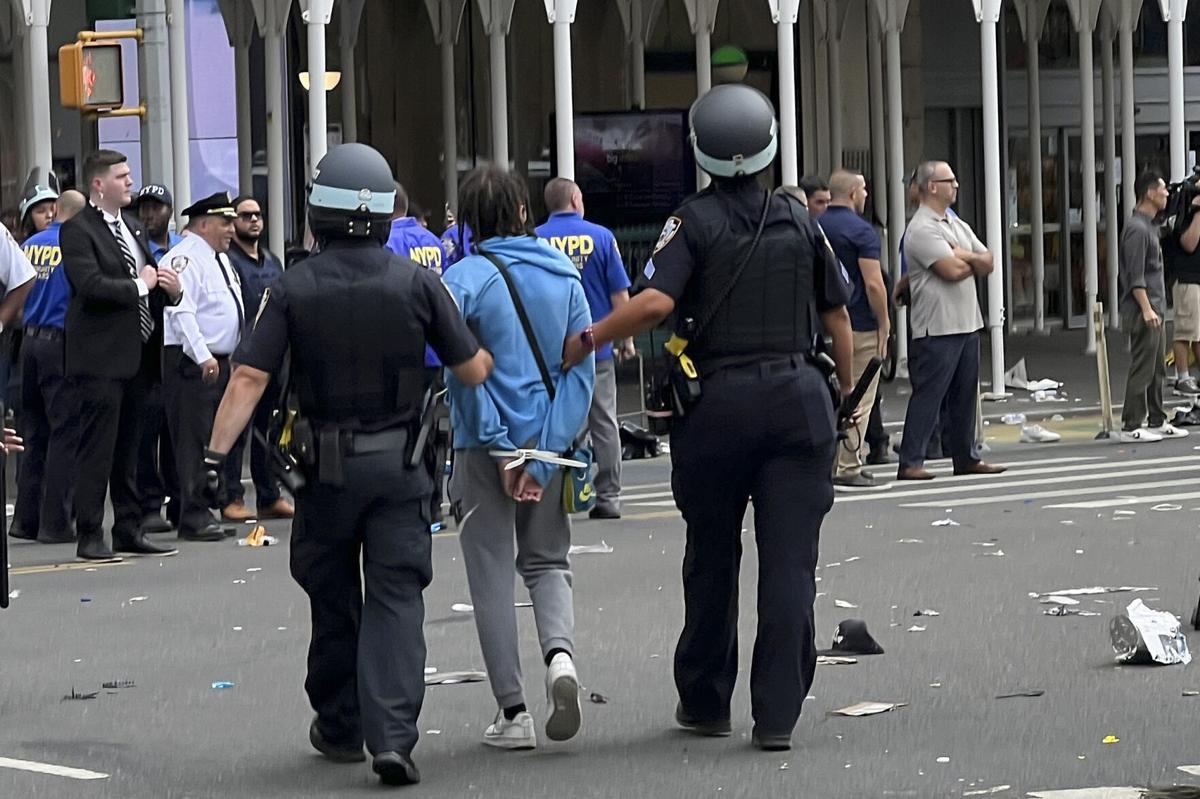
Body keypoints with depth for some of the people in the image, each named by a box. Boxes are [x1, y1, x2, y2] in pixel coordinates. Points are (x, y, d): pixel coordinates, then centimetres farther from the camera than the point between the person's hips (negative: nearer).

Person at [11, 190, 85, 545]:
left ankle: (26, 518, 14)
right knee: (65, 433, -1)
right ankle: (55, 522, -2)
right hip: (63, 344, -6)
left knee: (34, 434, 12)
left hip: (31, 340, 6)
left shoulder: (30, 245, 7)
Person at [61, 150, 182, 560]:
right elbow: (90, 285, -22)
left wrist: (171, 288, 2)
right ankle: (90, 536, -5)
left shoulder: (133, 227, 18)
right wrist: (139, 286, -13)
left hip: (136, 353, 8)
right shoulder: (78, 230, -8)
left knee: (128, 449, 13)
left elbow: (151, 281, 24)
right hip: (101, 357, -8)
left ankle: (129, 530, 19)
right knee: (97, 450, -7)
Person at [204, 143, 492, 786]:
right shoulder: (415, 282, -5)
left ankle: (339, 727, 28)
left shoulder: (294, 288, -5)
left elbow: (249, 378, -12)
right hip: (398, 463, -1)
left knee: (333, 599, 15)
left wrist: (215, 455, -11)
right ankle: (391, 734, -15)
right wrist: (493, 356, 24)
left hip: (324, 466, 1)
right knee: (395, 601, -1)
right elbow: (473, 371, 1)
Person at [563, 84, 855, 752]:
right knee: (790, 562, 0)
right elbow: (837, 315, 13)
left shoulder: (694, 221, -4)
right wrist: (847, 393, 24)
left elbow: (655, 302, -19)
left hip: (720, 399, -2)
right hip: (799, 396, 2)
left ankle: (706, 702, 23)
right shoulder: (799, 220, 7)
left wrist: (586, 340, -7)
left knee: (712, 556, 13)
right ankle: (778, 714, -4)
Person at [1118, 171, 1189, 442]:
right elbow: (1136, 276, -20)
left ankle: (1157, 422, 20)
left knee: (1157, 370, 14)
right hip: (1142, 312, -10)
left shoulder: (1150, 226, 17)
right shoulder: (1137, 228, -15)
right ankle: (1131, 427, -7)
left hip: (1153, 311, 10)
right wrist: (1146, 309, -24)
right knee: (1142, 369, -9)